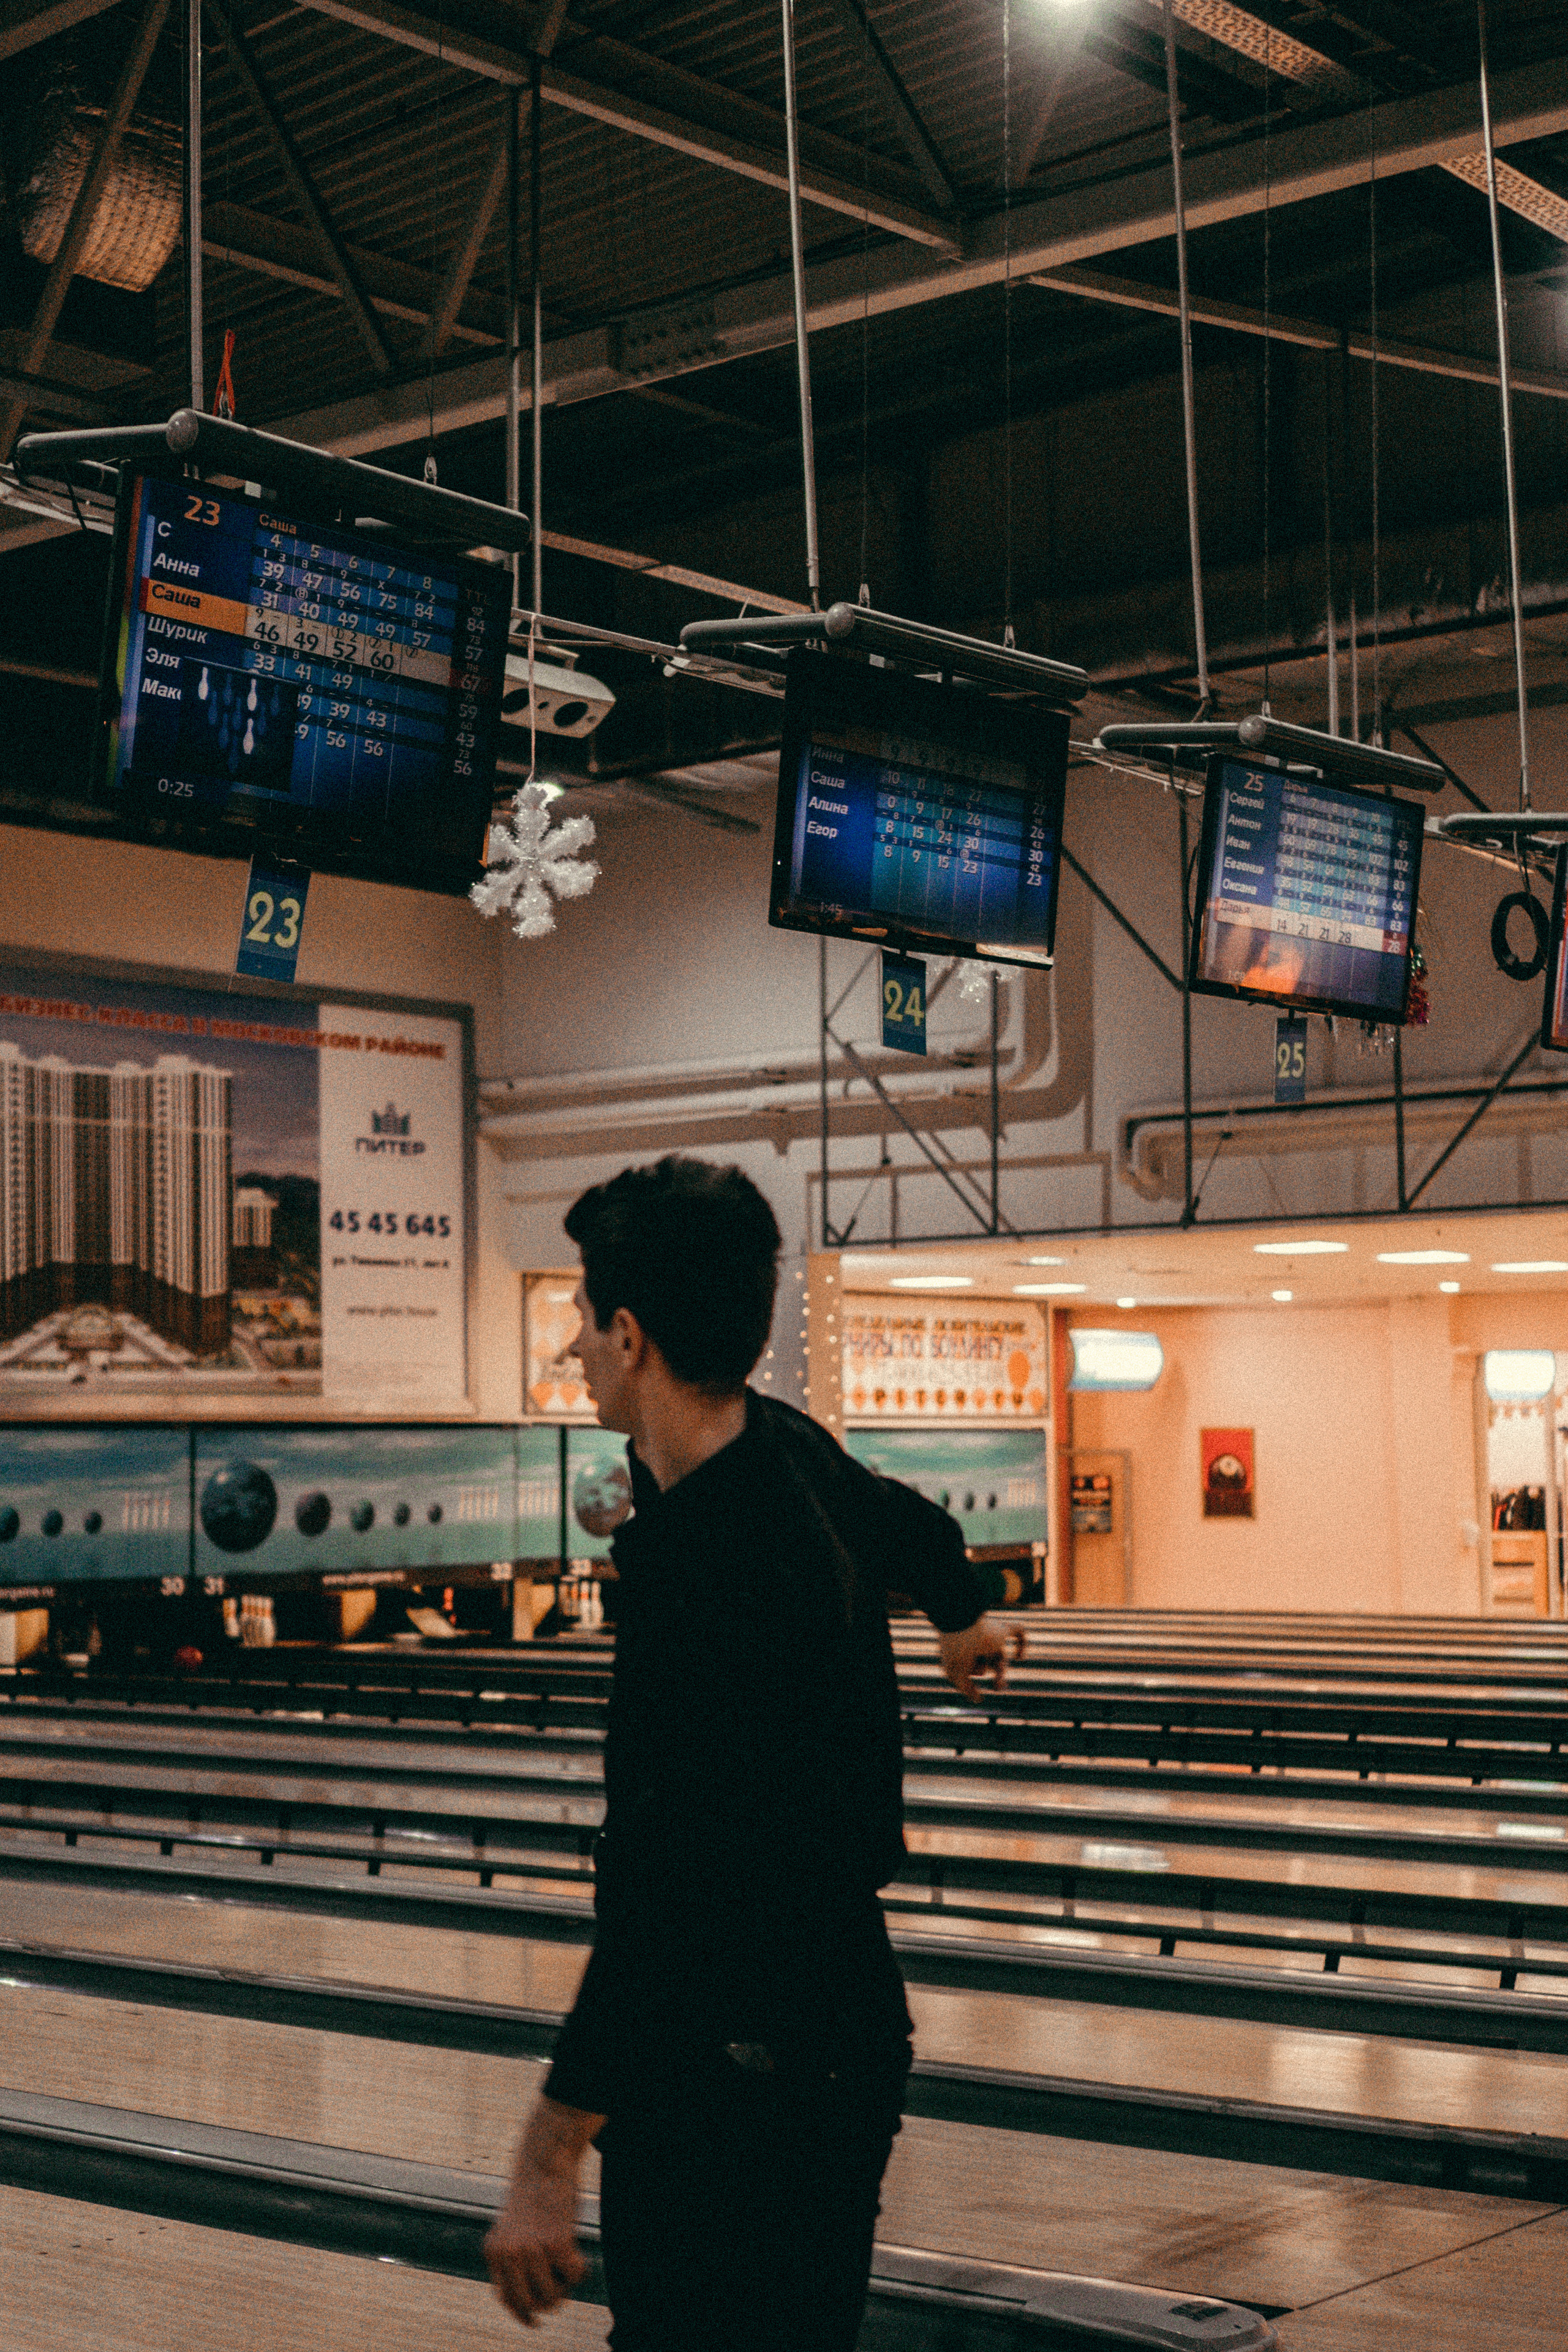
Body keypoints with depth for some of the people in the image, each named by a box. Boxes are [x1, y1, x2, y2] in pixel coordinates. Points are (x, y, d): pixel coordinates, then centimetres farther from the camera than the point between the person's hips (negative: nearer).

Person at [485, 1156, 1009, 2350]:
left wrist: (550, 2159, -25)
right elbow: (918, 1528, 24)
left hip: (761, 2079, -10)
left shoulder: (713, 1578, -28)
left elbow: (667, 1894, -29)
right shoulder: (781, 1447, 1)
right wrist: (963, 1621, 49)